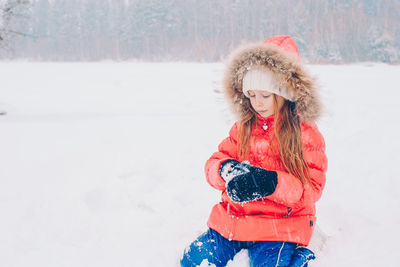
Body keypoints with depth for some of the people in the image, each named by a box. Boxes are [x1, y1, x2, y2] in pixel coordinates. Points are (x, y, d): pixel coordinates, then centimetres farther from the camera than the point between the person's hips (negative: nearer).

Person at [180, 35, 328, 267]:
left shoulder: (306, 133, -4)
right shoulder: (243, 127, 10)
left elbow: (311, 189, -9)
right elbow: (214, 163, 8)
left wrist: (271, 183, -27)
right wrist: (227, 170, -17)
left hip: (279, 227, -4)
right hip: (231, 220, 5)